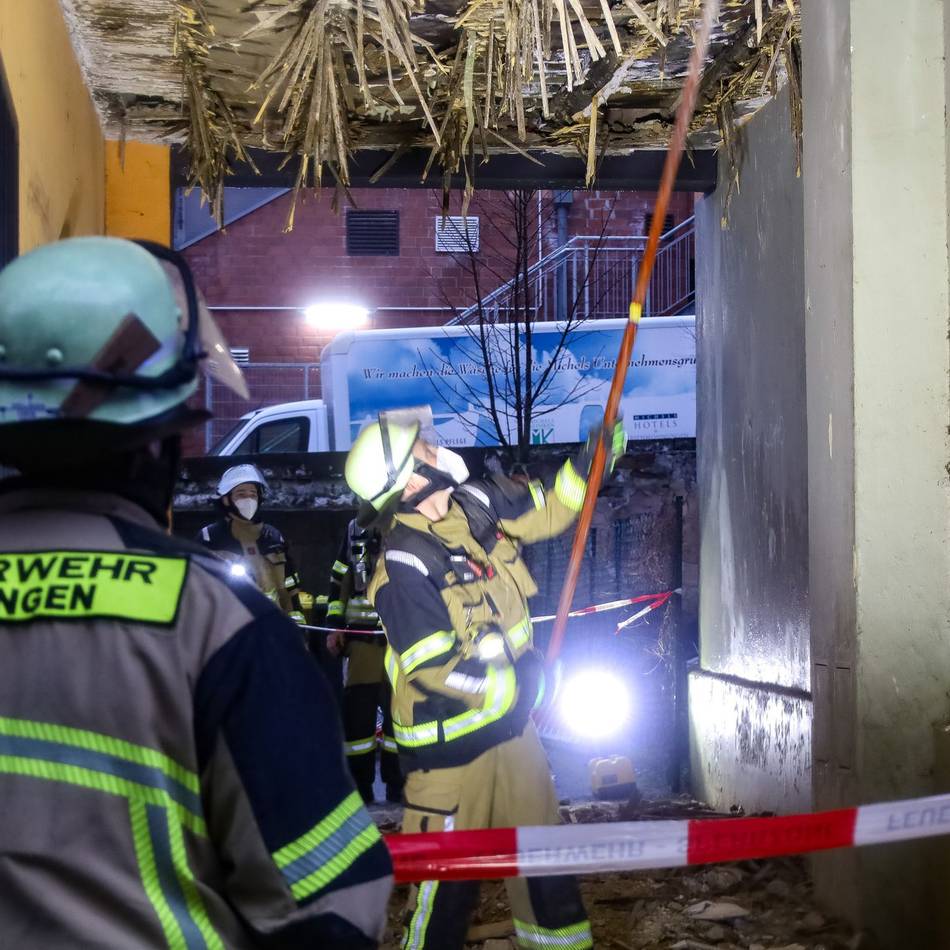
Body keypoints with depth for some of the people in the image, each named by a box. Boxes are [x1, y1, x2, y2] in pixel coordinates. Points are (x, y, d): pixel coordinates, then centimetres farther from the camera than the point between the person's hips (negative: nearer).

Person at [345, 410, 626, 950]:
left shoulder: (475, 506, -2)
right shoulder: (404, 567, -25)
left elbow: (546, 511, 14)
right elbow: (436, 667, -25)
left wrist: (590, 461, -1)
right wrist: (515, 685, -17)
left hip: (509, 717, 8)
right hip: (450, 742, -8)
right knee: (448, 876, 2)